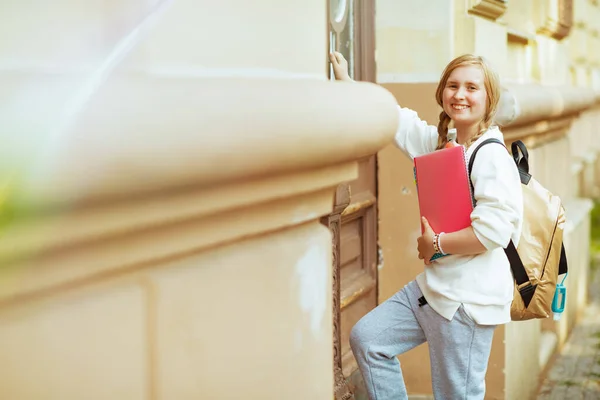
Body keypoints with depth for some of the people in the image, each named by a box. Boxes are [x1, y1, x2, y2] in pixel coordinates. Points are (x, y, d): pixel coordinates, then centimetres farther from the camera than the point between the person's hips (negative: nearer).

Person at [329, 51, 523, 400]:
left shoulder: (492, 157, -17)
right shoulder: (441, 142, 9)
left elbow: (493, 231, -25)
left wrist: (437, 244, -13)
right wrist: (346, 82, 18)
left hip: (469, 299, -9)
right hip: (434, 285, 9)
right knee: (367, 338, 11)